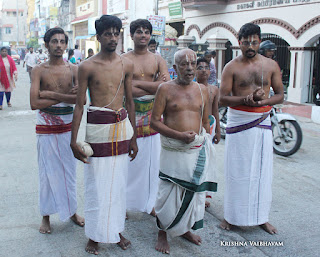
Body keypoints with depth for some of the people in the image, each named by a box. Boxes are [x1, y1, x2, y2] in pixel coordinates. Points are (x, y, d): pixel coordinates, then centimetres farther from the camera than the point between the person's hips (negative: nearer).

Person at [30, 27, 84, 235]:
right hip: (46, 128, -1)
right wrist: (65, 97, -14)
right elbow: (34, 103, -14)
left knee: (69, 170, 11)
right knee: (48, 171, 5)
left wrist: (51, 95, -16)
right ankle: (46, 216, 20)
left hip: (68, 126, 2)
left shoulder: (73, 69, 3)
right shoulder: (39, 70, -2)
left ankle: (71, 211, 27)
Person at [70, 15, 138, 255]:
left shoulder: (127, 64, 6)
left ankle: (116, 230, 27)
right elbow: (80, 104, -2)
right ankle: (95, 235, 19)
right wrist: (74, 140, -6)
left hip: (122, 125, 4)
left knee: (118, 181, 11)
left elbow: (130, 101, 12)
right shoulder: (87, 66, -4)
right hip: (98, 126, -3)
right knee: (97, 183, 3)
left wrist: (134, 137, 12)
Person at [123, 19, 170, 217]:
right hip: (131, 113, -3)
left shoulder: (158, 60, 9)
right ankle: (124, 203, 15)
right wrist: (154, 86, -13)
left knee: (152, 160, 7)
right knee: (129, 160, 0)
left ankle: (150, 203, 22)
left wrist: (138, 83, -13)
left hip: (152, 113, 3)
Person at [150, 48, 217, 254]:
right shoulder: (166, 89, -5)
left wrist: (205, 144, 13)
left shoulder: (202, 90, 8)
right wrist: (179, 135, -17)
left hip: (198, 150, 4)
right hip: (173, 150, -4)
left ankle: (185, 229, 34)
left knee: (193, 191, 13)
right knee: (169, 193, 1)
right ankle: (163, 233, 21)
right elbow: (155, 121, -8)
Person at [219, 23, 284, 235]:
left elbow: (280, 95, 8)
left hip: (262, 122, 2)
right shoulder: (232, 67, -2)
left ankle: (261, 216, 21)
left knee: (262, 170, 7)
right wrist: (246, 99, -22)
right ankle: (232, 215, 18)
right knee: (236, 170, 3)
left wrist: (262, 101, -12)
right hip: (238, 122, -2)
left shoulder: (271, 65, 5)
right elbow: (223, 98, -6)